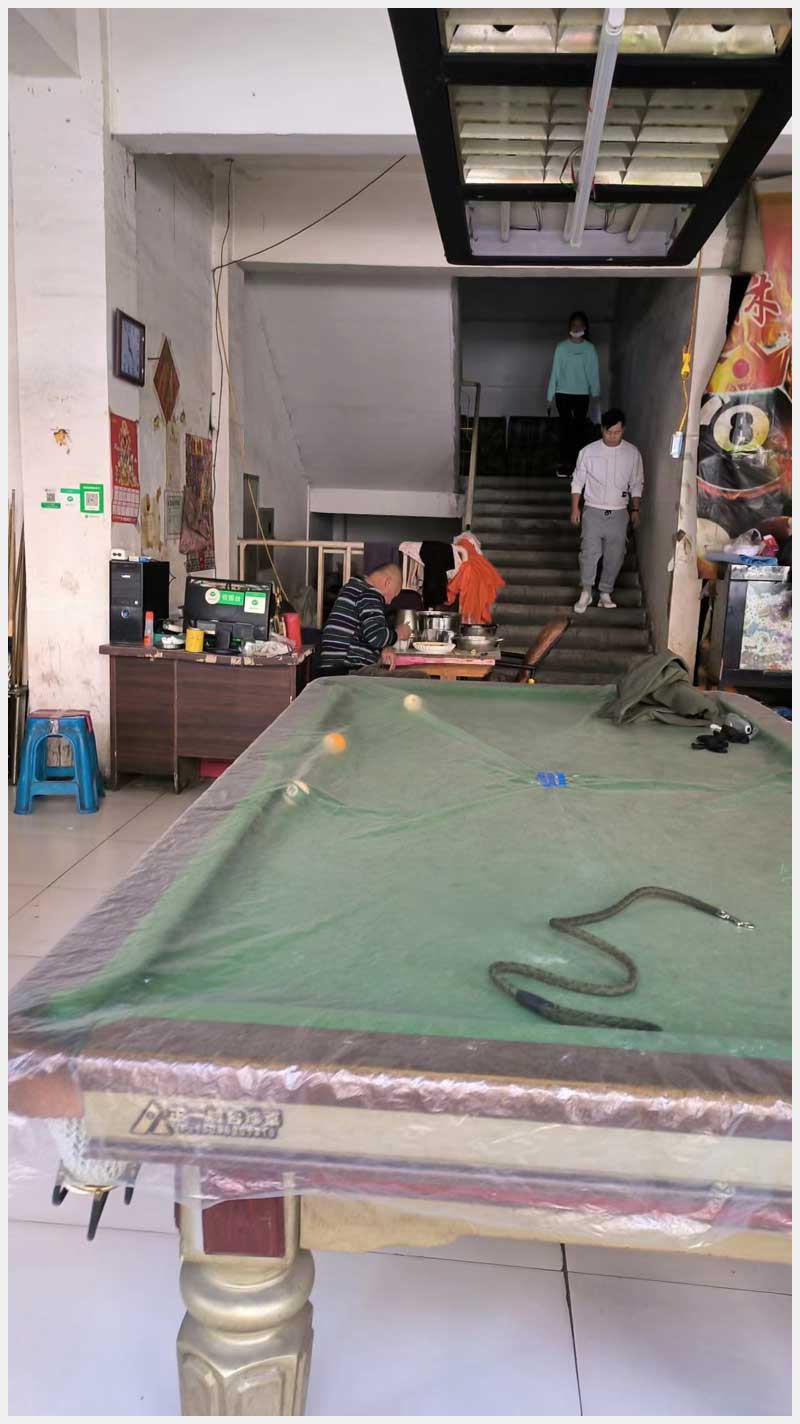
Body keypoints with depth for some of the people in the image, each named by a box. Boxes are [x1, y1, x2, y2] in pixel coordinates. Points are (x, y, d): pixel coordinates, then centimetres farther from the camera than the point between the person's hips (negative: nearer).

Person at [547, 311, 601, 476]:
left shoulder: (590, 348, 2)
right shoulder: (561, 347, 1)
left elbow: (594, 372, 3)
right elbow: (555, 371, 1)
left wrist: (595, 392, -5)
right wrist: (550, 394, -1)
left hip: (582, 394, 0)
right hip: (563, 393, 0)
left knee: (579, 428, 2)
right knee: (564, 427, 0)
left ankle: (575, 463, 7)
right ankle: (565, 463, 4)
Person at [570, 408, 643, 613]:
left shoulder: (632, 454, -1)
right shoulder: (588, 451, -5)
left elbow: (637, 484, 8)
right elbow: (578, 481, 2)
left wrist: (635, 510, 4)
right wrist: (575, 508, -2)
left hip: (618, 513, 2)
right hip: (593, 511, -2)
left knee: (615, 556, 4)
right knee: (589, 552, -7)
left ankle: (605, 593, 16)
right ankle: (586, 592, 6)